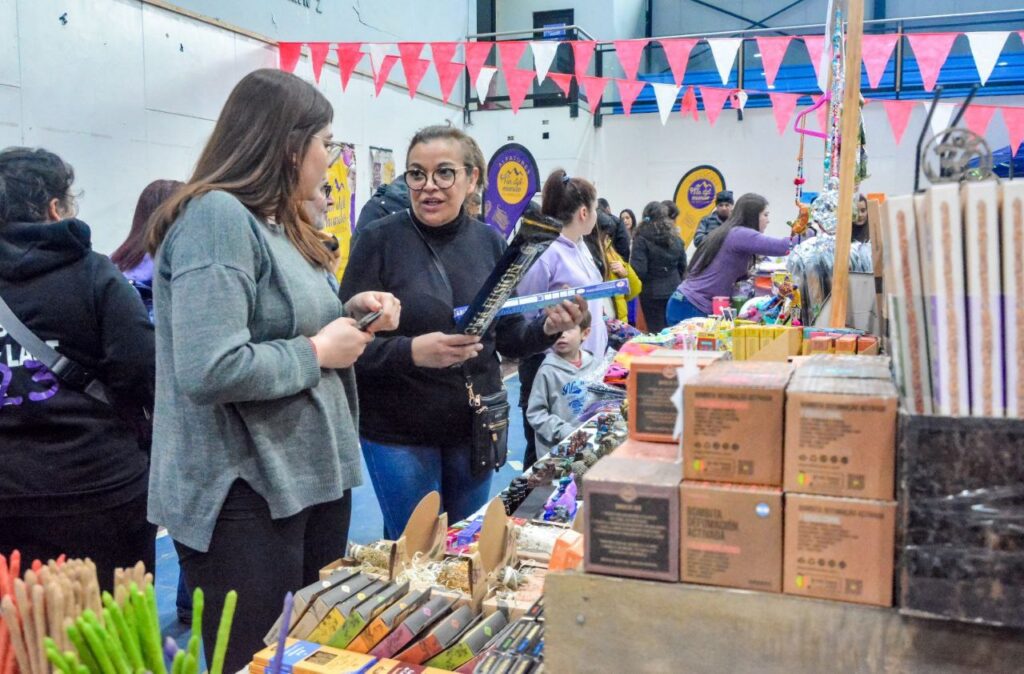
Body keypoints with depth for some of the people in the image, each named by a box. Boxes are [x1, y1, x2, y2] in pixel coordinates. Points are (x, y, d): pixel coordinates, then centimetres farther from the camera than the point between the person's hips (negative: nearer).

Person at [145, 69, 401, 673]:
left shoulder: (278, 222, 12)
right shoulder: (217, 216, -19)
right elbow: (210, 371, -30)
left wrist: (350, 313, 4)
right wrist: (318, 353, -17)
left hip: (312, 475, 10)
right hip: (244, 495, -10)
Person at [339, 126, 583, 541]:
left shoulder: (490, 242, 1)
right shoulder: (380, 240, -11)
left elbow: (508, 336, 8)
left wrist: (548, 328, -11)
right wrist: (411, 351, -30)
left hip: (475, 427, 4)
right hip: (398, 432, -4)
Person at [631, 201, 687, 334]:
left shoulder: (642, 239, -11)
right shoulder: (675, 238, 6)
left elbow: (639, 270, -17)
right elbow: (682, 266, 12)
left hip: (652, 293, -5)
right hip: (674, 291, 5)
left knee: (657, 332, 1)